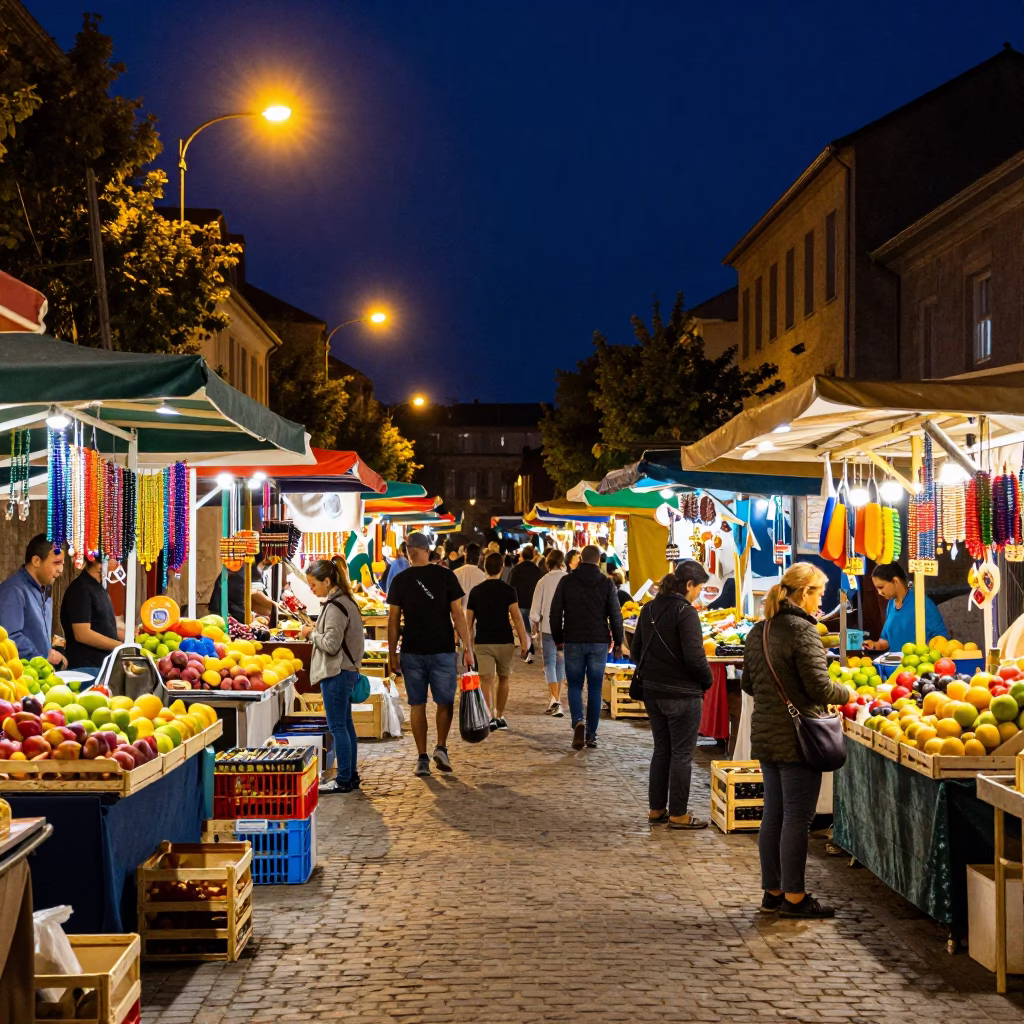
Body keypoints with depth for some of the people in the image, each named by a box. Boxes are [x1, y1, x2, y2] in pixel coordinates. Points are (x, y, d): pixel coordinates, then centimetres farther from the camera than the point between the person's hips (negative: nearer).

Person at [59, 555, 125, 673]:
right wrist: (121, 646, -18)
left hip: (104, 664, 9)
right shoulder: (81, 589, -15)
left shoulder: (98, 588, 14)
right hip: (86, 667, -9)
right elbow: (82, 634, -21)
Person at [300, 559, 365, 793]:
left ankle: (343, 780, -2)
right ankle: (351, 776, 20)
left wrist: (311, 634, -6)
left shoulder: (335, 607, -18)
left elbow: (331, 644, -20)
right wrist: (315, 632, 10)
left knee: (337, 727, -5)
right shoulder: (346, 602, 13)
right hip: (346, 670, 10)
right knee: (346, 725, 14)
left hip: (336, 673, -10)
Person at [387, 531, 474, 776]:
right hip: (442, 650, -1)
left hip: (412, 652, 1)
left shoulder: (401, 581, 1)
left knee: (417, 705, 7)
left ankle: (422, 758, 6)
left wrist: (393, 654, 10)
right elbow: (457, 614, -5)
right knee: (445, 702, 13)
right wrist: (467, 648, -1)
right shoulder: (445, 576, -3)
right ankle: (441, 747, -2)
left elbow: (393, 620, 2)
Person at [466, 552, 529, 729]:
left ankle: (490, 716, -26)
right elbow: (516, 616, -12)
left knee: (487, 681, -6)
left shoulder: (475, 591, 3)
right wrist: (524, 641, -12)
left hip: (483, 642, 0)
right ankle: (500, 716, 26)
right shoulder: (508, 590, -3)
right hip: (505, 641, 0)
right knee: (503, 679, 18)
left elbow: (469, 620, 6)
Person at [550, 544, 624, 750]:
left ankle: (578, 722, -17)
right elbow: (615, 615, -1)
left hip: (573, 641, 0)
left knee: (575, 686, 7)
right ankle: (591, 734, 9)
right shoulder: (607, 584, -2)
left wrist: (558, 639, 13)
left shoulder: (566, 581, -2)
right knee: (595, 688, 8)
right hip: (599, 642, 0)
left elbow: (555, 613, 1)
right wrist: (618, 642, 9)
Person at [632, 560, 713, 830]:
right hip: (682, 694, -7)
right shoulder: (685, 612, -17)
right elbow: (694, 656, -22)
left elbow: (635, 652, 12)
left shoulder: (649, 609, 7)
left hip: (652, 691, 8)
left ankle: (656, 809, 23)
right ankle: (678, 814, 9)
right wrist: (707, 680, -6)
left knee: (661, 749, 18)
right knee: (682, 754, 3)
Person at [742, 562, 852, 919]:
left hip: (765, 735, 8)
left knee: (773, 815, 13)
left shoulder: (758, 632, 9)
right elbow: (819, 687, -18)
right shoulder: (802, 631, -15)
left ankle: (772, 891, 20)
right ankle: (794, 896, 4)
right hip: (797, 738, -8)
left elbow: (749, 683, 16)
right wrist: (846, 693, -1)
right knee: (797, 818, -1)